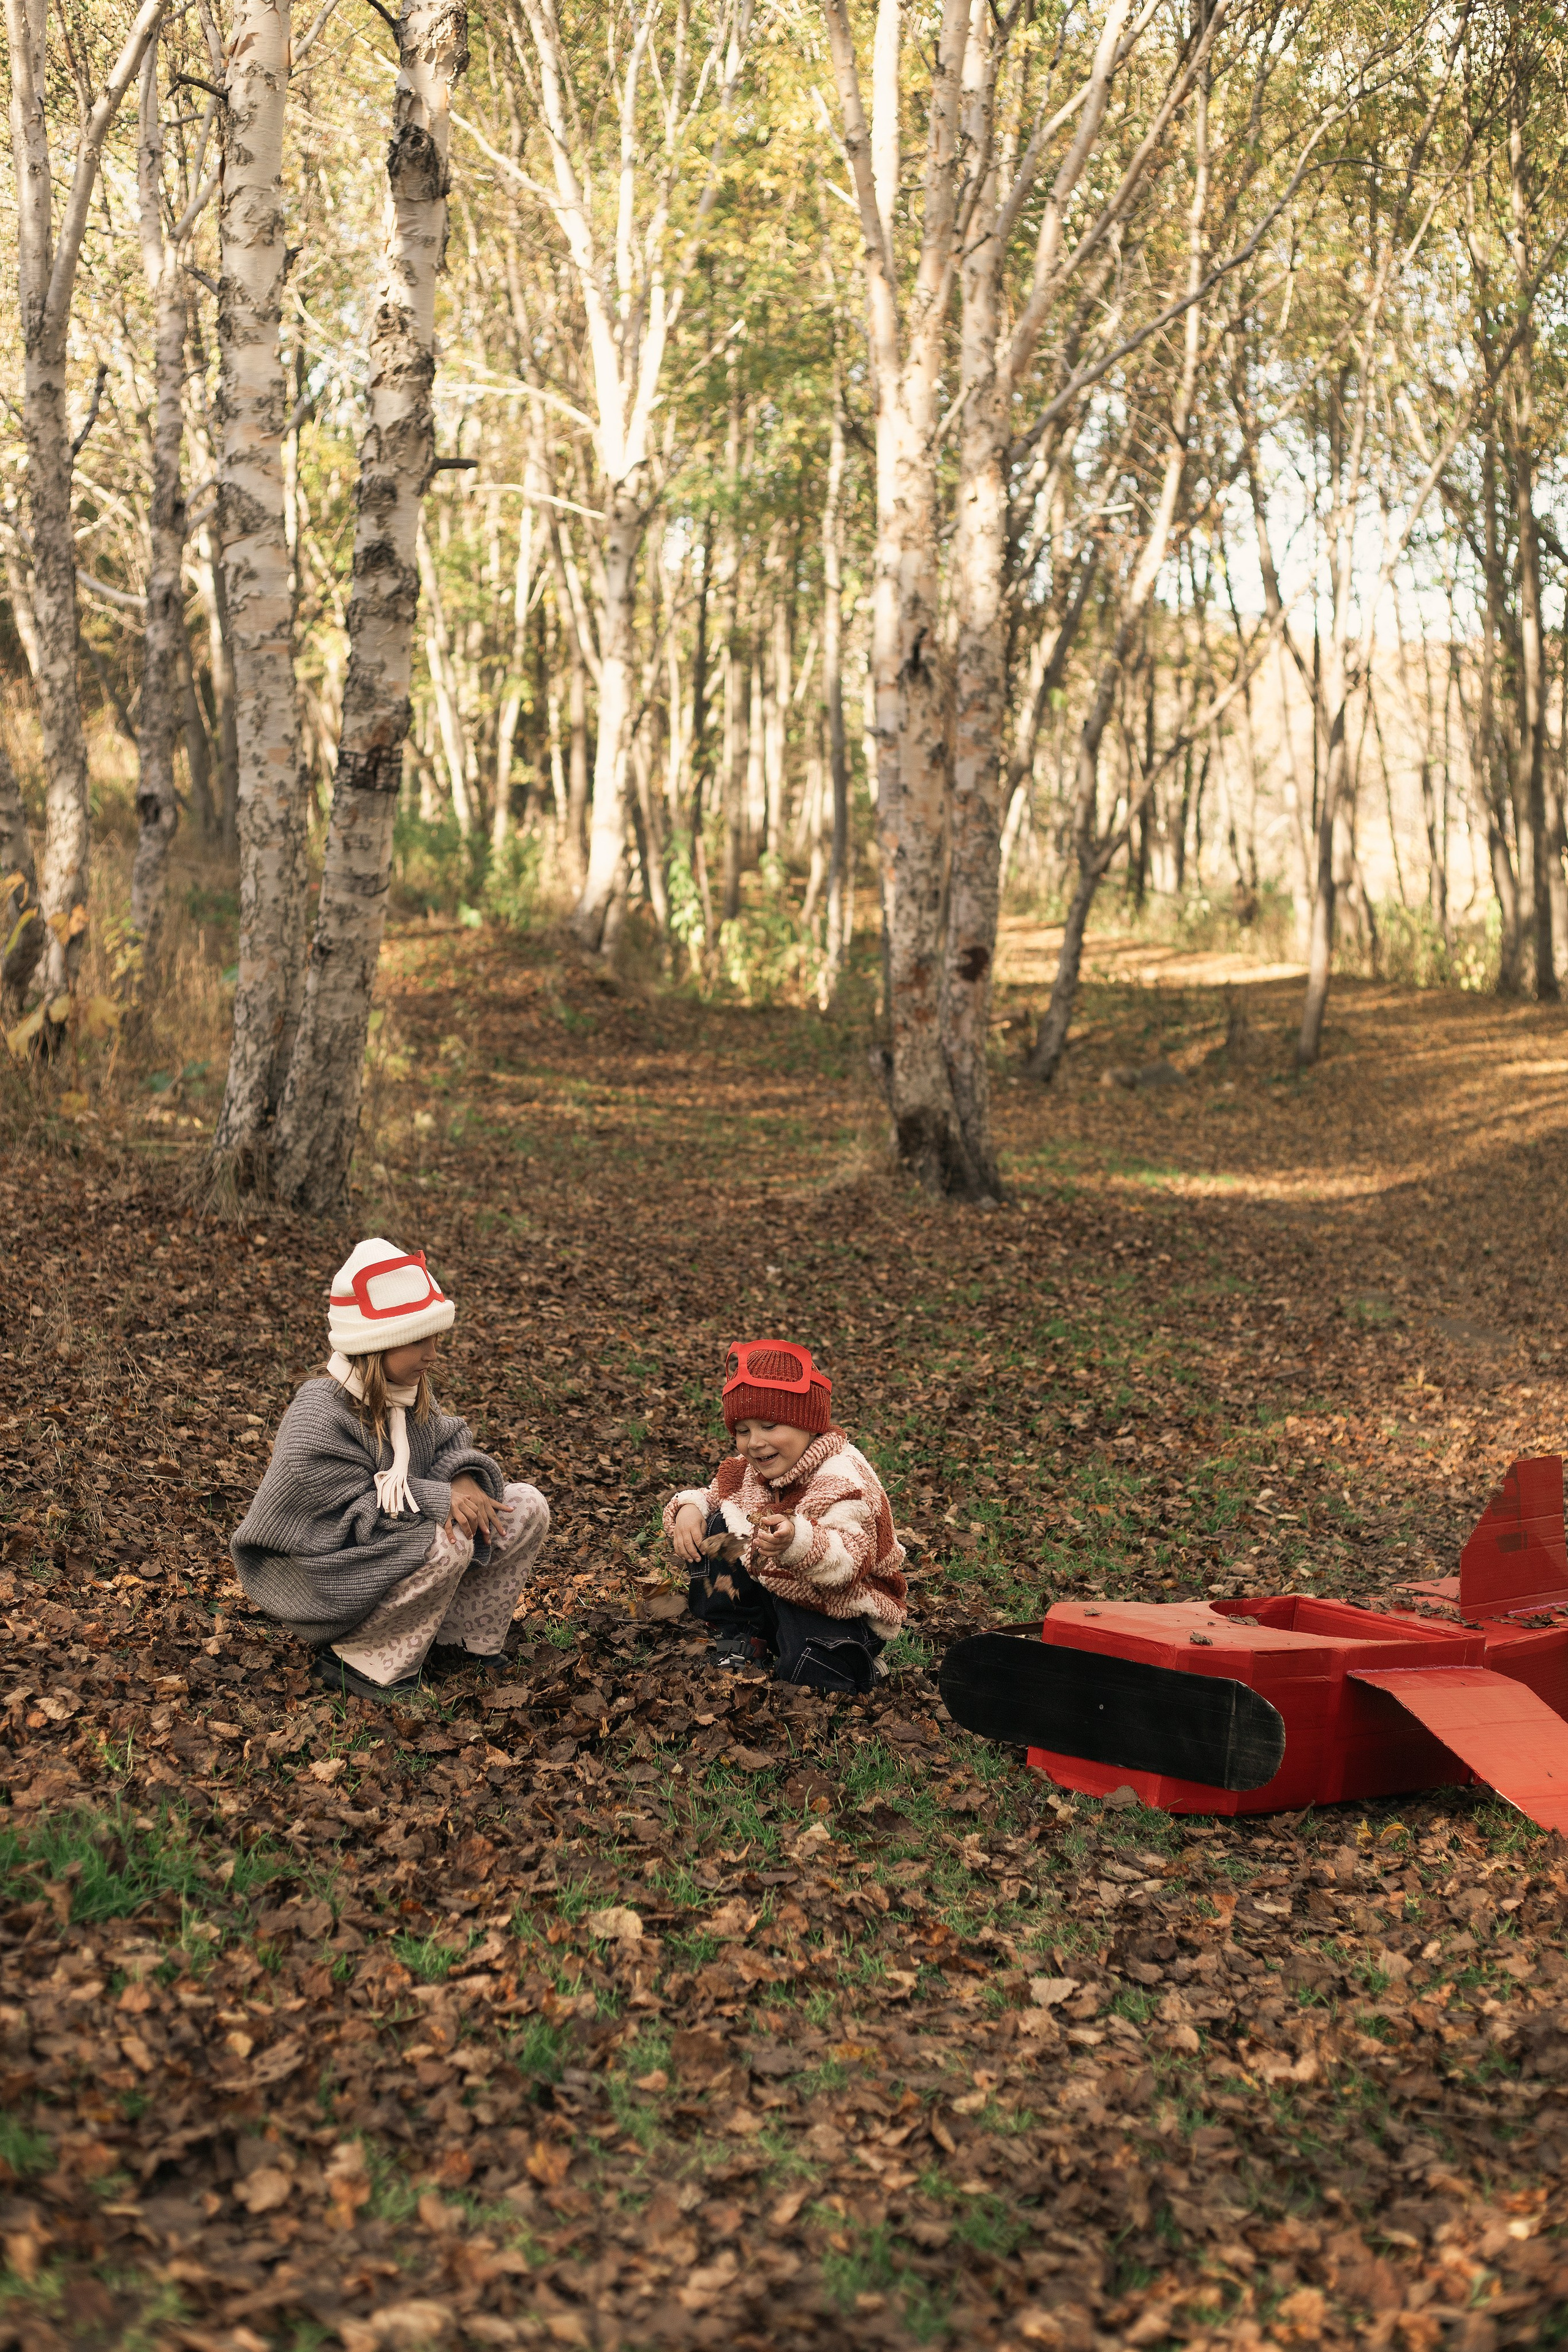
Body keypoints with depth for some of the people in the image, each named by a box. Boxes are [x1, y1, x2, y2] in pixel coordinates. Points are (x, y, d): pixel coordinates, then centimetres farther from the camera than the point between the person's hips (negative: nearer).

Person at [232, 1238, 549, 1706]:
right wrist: (441, 1499, -31)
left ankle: (459, 1642, 6)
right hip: (330, 1588, -8)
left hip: (393, 1546, 8)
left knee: (527, 1508, -2)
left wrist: (464, 1479, -20)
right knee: (447, 1541, -34)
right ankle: (360, 1663, -14)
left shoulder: (408, 1394, -1)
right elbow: (354, 1514, -28)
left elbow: (448, 1443, 4)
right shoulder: (317, 1421, -27)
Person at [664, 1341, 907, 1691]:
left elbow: (848, 1561, -39)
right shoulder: (747, 1470, -3)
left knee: (807, 1673, -34)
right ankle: (737, 1641, 1)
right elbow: (715, 1496, 14)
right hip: (776, 1592, 7)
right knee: (717, 1528, -5)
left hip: (840, 1611, -7)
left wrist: (796, 1541, -59)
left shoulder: (841, 1481, -27)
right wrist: (688, 1508, -12)